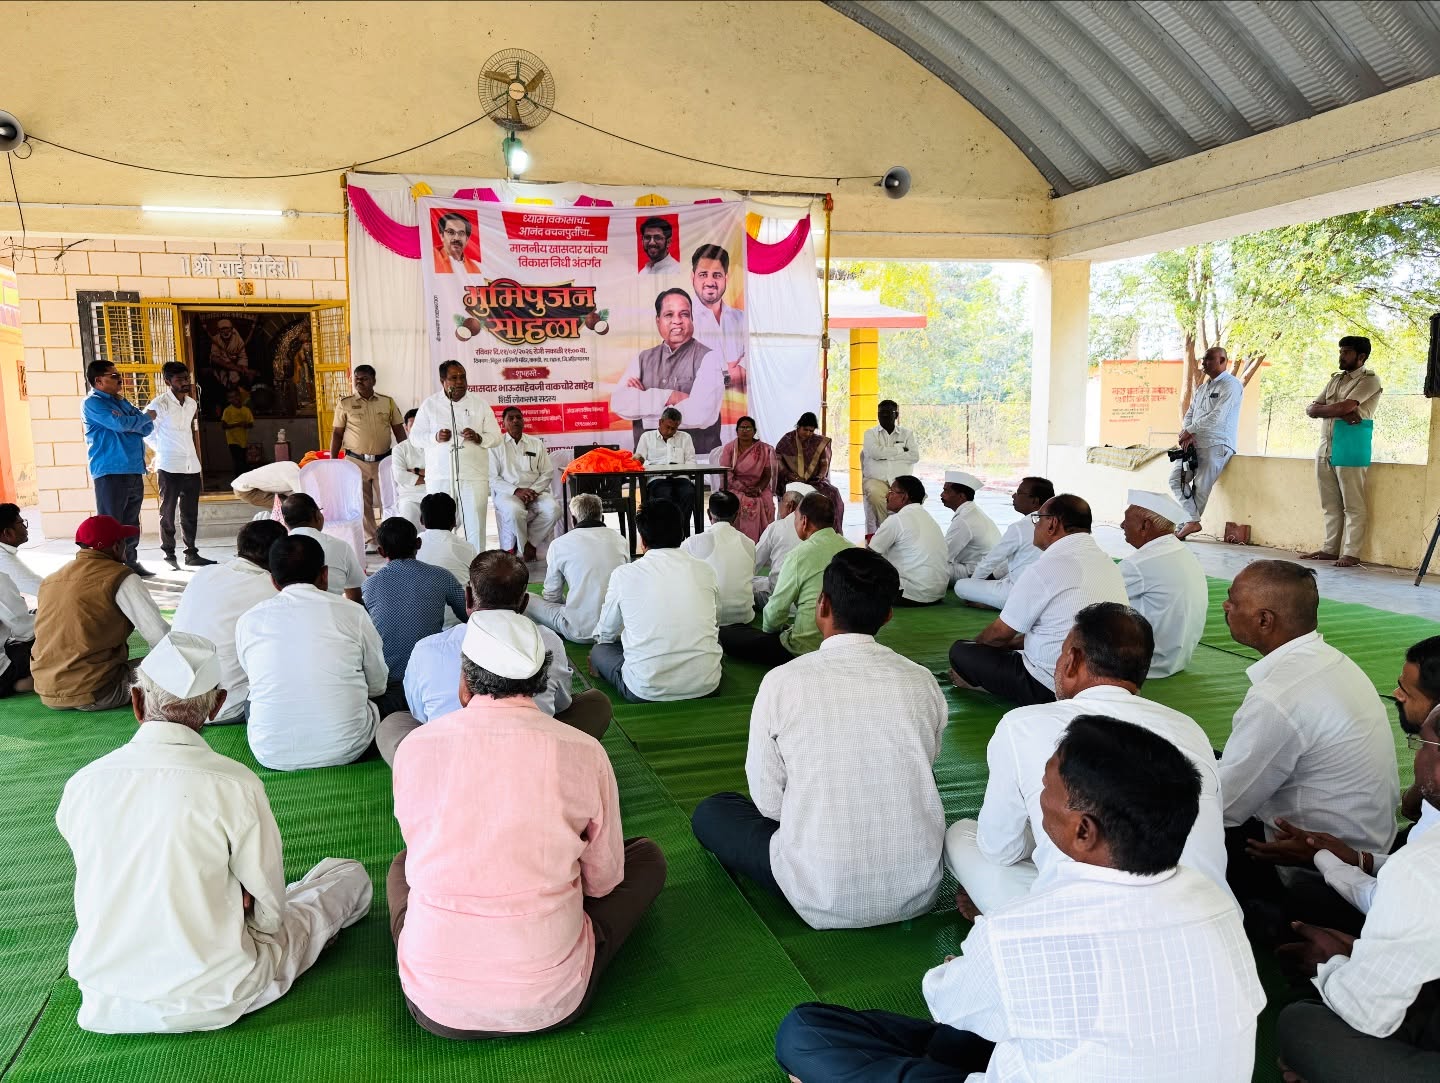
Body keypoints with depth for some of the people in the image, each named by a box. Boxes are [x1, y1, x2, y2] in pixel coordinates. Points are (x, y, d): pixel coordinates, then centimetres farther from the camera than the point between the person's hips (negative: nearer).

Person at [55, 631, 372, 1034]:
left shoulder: (81, 785, -10)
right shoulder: (234, 785, -22)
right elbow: (268, 909, -13)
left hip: (107, 1000, 5)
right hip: (209, 1001, -4)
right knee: (351, 875, 10)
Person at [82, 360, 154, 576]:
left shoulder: (122, 403, 20)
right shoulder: (92, 403, -5)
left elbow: (147, 428, 11)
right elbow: (121, 424, -19)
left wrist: (129, 424, -9)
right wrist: (145, 417, -1)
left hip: (134, 471, 8)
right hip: (110, 473, -8)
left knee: (131, 522, 13)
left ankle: (130, 563, 22)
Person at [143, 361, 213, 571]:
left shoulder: (191, 403, 11)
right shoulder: (160, 404, -8)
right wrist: (160, 449, -1)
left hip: (192, 466, 6)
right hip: (169, 467, -6)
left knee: (190, 513, 10)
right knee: (168, 513, 3)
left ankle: (191, 554, 17)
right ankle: (169, 556, 9)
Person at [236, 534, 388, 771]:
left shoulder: (248, 621, -1)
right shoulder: (353, 613, -5)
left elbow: (257, 680, 13)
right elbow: (378, 685, 6)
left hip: (272, 757, 0)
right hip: (344, 751, 0)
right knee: (372, 703, 30)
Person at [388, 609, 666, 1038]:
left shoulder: (416, 747, -6)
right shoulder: (584, 752, -10)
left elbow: (425, 858, 9)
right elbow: (604, 880, 2)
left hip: (437, 1007, 2)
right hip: (551, 1002, -2)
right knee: (647, 856, 20)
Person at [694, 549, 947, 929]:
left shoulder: (783, 682, -12)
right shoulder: (922, 681, -5)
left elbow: (768, 802, -5)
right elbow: (922, 771, 10)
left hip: (824, 902, -3)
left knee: (710, 812, 17)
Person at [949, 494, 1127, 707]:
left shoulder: (1047, 568, -18)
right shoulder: (1108, 563, 7)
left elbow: (1001, 632, -7)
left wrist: (975, 644, 15)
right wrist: (1013, 643, 22)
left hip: (1050, 689, -9)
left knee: (960, 651, 0)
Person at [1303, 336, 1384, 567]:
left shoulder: (1369, 380, -3)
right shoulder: (1335, 380, 18)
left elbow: (1345, 406, -17)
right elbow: (1310, 410, 8)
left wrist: (1324, 409, 2)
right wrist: (1341, 412, -8)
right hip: (1325, 448, 7)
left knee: (1352, 505, -4)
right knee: (1330, 505, 10)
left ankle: (1351, 554, -3)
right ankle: (1330, 549, 15)